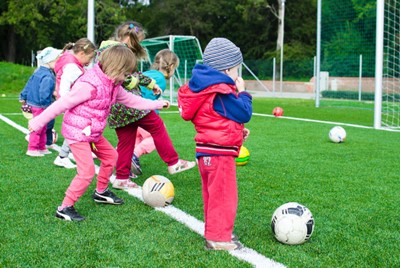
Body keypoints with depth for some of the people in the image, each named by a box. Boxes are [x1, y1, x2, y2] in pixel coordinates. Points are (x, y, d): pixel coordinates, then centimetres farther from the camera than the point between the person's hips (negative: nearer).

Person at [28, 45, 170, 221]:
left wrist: (155, 104, 23)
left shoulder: (113, 85, 2)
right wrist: (39, 122, -18)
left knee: (110, 156, 20)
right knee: (87, 171, -14)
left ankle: (101, 192, 40)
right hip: (77, 133, -9)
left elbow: (130, 100, 19)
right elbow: (62, 103, -23)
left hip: (93, 133, 9)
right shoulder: (90, 85, -27)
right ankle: (65, 208, -4)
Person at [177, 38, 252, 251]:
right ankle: (219, 238, 3)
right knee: (224, 196, -2)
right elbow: (244, 114, -15)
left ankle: (215, 232, 31)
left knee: (213, 195, 19)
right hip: (219, 152, -10)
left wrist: (237, 131, 14)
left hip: (206, 150, 10)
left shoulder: (206, 88, 12)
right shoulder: (222, 93, -19)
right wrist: (242, 92, -1)